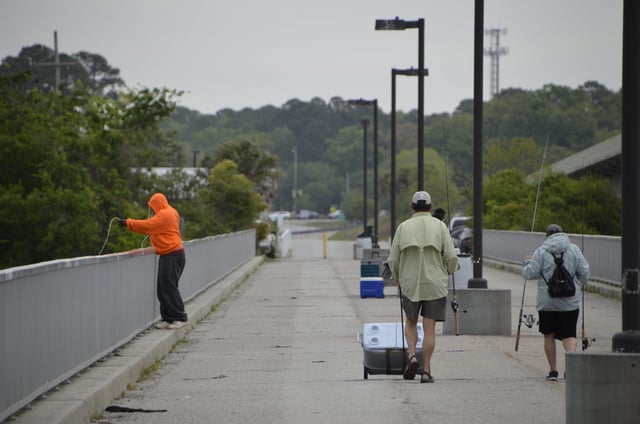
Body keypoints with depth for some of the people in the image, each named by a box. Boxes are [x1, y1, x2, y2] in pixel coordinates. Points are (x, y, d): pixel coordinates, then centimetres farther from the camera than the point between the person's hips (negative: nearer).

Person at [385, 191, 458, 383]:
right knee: (429, 328, 3)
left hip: (410, 284, 1)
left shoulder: (403, 227, 0)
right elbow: (451, 257, -7)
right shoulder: (439, 226, -2)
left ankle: (412, 356, -3)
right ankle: (426, 371, 0)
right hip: (435, 284, -1)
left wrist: (398, 278, 20)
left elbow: (392, 260, 1)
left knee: (411, 322, 19)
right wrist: (448, 272, 15)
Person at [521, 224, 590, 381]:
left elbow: (530, 273, -7)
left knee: (549, 335, 11)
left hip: (546, 302, -1)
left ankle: (553, 371, 15)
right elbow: (584, 272, 1)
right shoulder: (574, 250, 1)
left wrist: (527, 263, 14)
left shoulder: (541, 252, -5)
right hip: (570, 302, 1)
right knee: (569, 335, 3)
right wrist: (583, 284, 22)